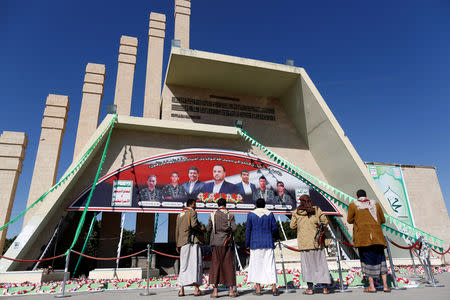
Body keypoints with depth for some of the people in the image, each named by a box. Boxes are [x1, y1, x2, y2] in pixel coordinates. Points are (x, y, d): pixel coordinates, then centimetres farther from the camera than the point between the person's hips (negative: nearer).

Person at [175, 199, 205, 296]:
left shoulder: (180, 215, 17)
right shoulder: (192, 212, -2)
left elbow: (177, 230, 17)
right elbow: (194, 224, -19)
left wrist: (177, 244, 20)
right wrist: (201, 228, 2)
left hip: (182, 242, 6)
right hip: (192, 241, -6)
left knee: (184, 265, 11)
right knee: (196, 264, -1)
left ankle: (181, 289, 10)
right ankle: (196, 289, -3)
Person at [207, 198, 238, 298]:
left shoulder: (213, 215, 0)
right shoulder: (230, 215, -2)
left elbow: (208, 229, 1)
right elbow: (234, 229, -6)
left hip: (216, 242, 0)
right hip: (227, 242, 0)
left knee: (216, 265, 5)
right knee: (229, 265, 7)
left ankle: (215, 291, 5)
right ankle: (231, 290, 11)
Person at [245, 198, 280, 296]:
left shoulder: (251, 214, -2)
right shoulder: (270, 214, 3)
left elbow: (248, 230, -1)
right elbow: (275, 228, 6)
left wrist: (247, 244, 6)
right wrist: (276, 237, 25)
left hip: (255, 244, -1)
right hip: (268, 244, 2)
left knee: (256, 265, 6)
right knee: (270, 265, 6)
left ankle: (258, 289, 8)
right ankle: (274, 288, 4)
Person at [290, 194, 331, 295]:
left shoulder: (296, 213, -3)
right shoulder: (317, 210, -1)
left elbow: (292, 226, 0)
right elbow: (325, 222, 1)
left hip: (304, 242, -1)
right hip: (317, 241, 1)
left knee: (307, 264, 7)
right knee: (321, 263, 11)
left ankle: (310, 288, 9)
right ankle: (325, 287, 16)